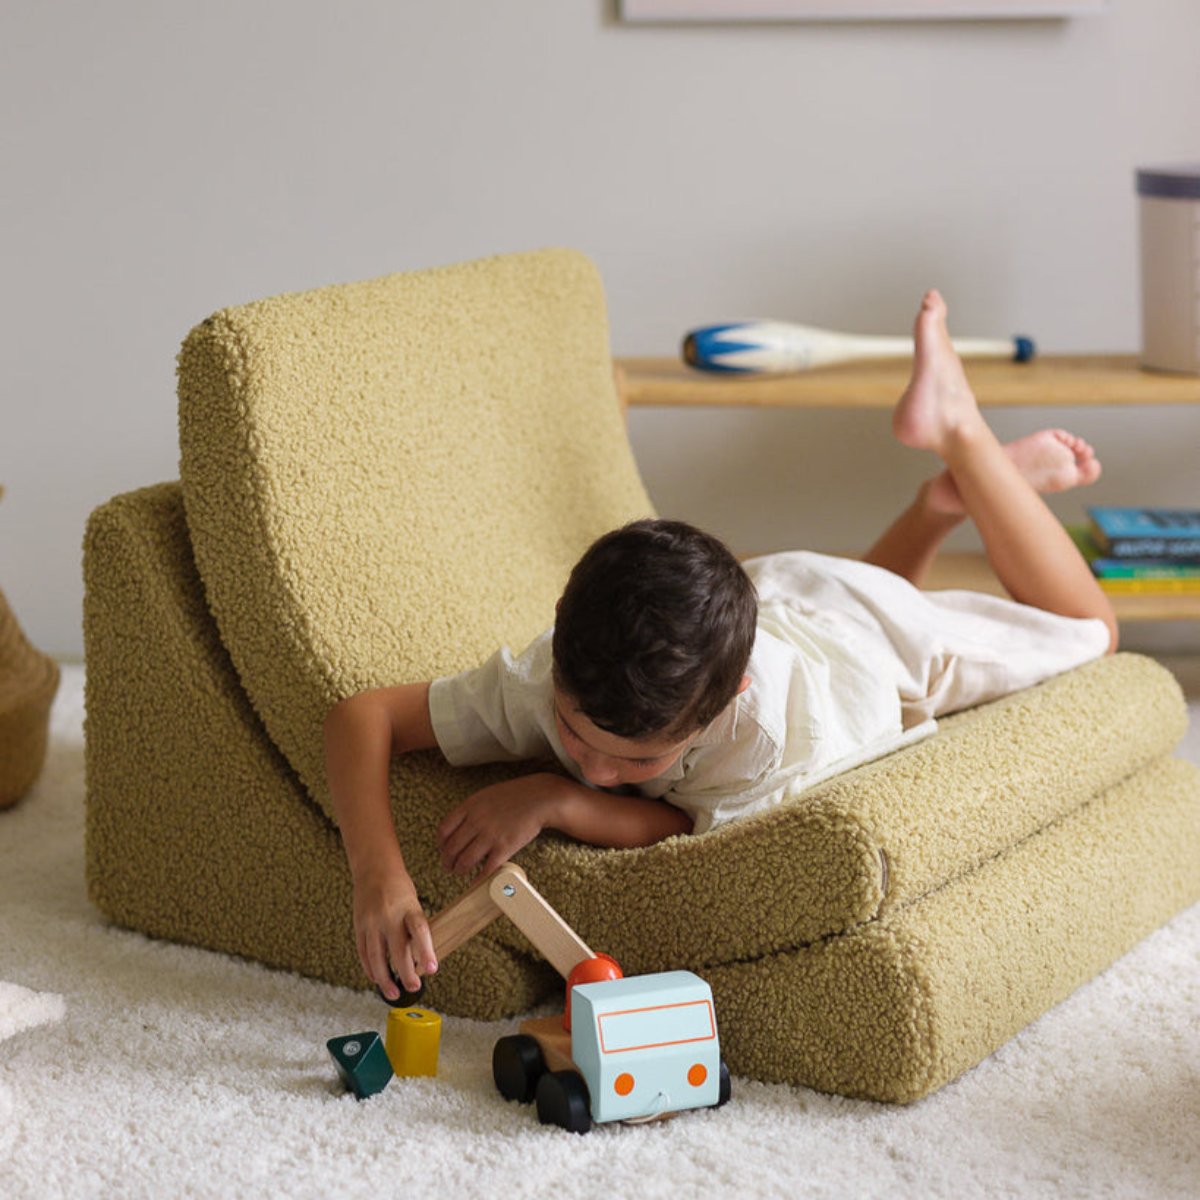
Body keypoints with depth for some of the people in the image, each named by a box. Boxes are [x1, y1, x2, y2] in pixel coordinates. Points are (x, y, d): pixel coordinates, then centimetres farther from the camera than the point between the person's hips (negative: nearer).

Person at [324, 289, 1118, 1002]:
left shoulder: (767, 724, -51)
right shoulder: (542, 681, -42)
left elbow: (698, 828, -37)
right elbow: (363, 715, -37)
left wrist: (557, 800, -50)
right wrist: (379, 874, -53)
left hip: (869, 628, -4)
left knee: (1086, 632, 25)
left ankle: (966, 441, 28)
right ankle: (942, 501, 40)